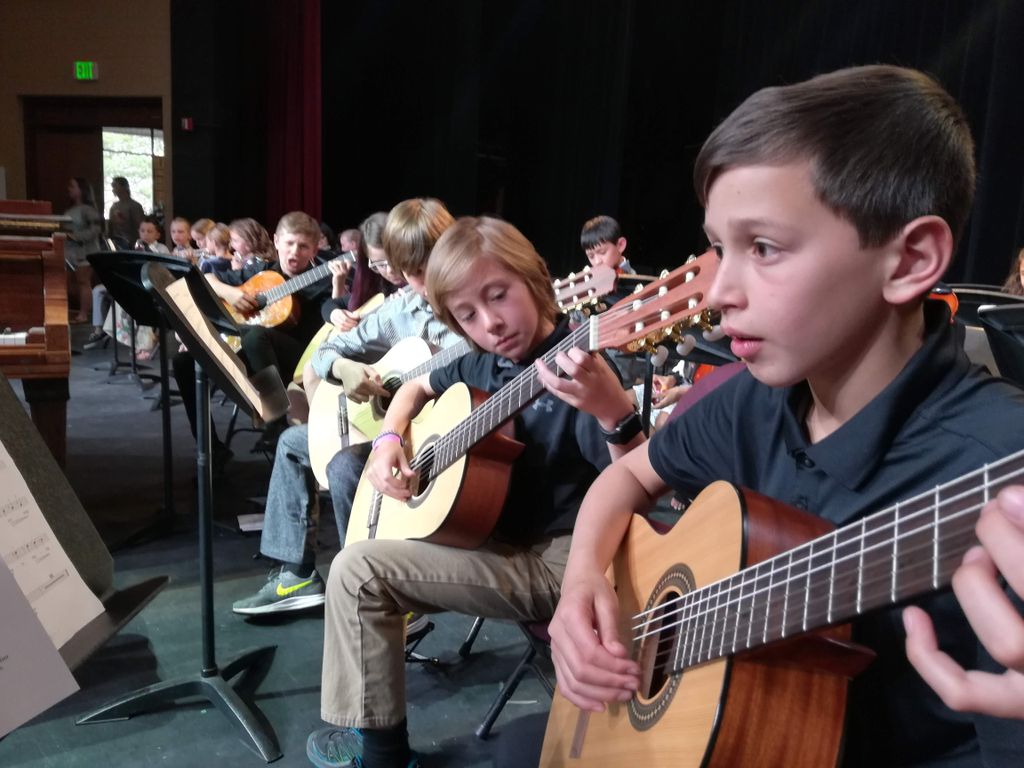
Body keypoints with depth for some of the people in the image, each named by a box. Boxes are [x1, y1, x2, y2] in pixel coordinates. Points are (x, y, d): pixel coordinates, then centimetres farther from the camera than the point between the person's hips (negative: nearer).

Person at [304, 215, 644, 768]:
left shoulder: (577, 372, -18)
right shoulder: (483, 367, 6)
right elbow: (416, 387, 25)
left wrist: (615, 411, -47)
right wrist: (388, 442, 5)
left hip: (552, 563, -9)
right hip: (494, 542, 9)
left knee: (359, 570, -14)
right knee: (362, 562, 18)